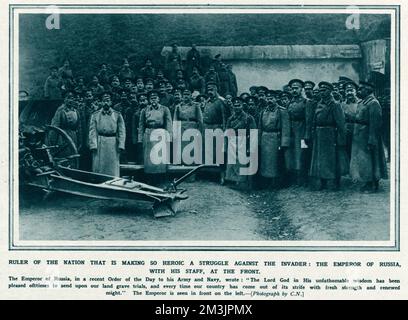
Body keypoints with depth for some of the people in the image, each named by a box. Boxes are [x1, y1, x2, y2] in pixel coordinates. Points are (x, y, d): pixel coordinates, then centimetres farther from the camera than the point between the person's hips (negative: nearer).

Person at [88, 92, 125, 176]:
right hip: (99, 144, 0)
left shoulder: (117, 115, 8)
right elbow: (92, 131, 4)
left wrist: (121, 145, -5)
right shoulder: (95, 115, 9)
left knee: (113, 169, 0)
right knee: (98, 168, 1)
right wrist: (93, 145, -6)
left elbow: (121, 131, 4)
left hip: (113, 145, 0)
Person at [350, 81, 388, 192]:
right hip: (359, 136, 10)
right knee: (362, 160, 14)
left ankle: (373, 185, 7)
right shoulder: (362, 103, 13)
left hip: (367, 136, -10)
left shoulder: (373, 103, -17)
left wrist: (371, 140, -24)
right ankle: (368, 183, 24)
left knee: (369, 160, -2)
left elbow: (375, 123, -22)